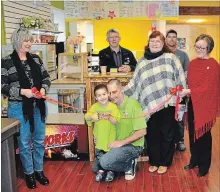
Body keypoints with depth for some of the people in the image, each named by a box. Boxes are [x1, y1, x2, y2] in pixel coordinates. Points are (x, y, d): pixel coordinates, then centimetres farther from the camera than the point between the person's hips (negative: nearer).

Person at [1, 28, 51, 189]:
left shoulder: (36, 59, 5)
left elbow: (46, 77, 11)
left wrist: (44, 88, -10)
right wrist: (22, 91, -21)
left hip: (38, 106, 4)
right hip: (19, 108, -4)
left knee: (39, 140, 14)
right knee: (24, 142, 8)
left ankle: (39, 170, 31)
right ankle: (29, 173, 26)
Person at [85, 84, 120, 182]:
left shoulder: (113, 106, -12)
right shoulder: (95, 106, -5)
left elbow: (116, 122, -16)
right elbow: (86, 117, -11)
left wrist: (109, 118, -36)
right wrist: (92, 116, -32)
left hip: (111, 137, -2)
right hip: (99, 138, 2)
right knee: (99, 156, 10)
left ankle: (110, 171, 30)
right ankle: (101, 171, 31)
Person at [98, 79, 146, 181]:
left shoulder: (133, 105, -16)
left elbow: (142, 131, -20)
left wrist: (121, 142, -21)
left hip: (133, 146, -8)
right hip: (117, 145, 8)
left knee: (105, 162, -26)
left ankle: (130, 165, -1)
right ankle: (129, 162, 11)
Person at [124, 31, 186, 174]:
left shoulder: (170, 58, 2)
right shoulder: (142, 63, 12)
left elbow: (180, 77, -2)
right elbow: (134, 83, 14)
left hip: (168, 104, -3)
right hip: (150, 105, 3)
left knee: (167, 134, 8)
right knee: (152, 134, 8)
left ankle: (164, 162, 25)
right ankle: (154, 161, 27)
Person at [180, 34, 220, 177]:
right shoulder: (192, 63, 7)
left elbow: (208, 88, -19)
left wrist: (189, 92, -26)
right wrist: (183, 91, -7)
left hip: (206, 105, -5)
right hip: (193, 104, 6)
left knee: (204, 135, 6)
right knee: (193, 133, 14)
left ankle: (204, 165, 23)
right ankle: (194, 160, 33)